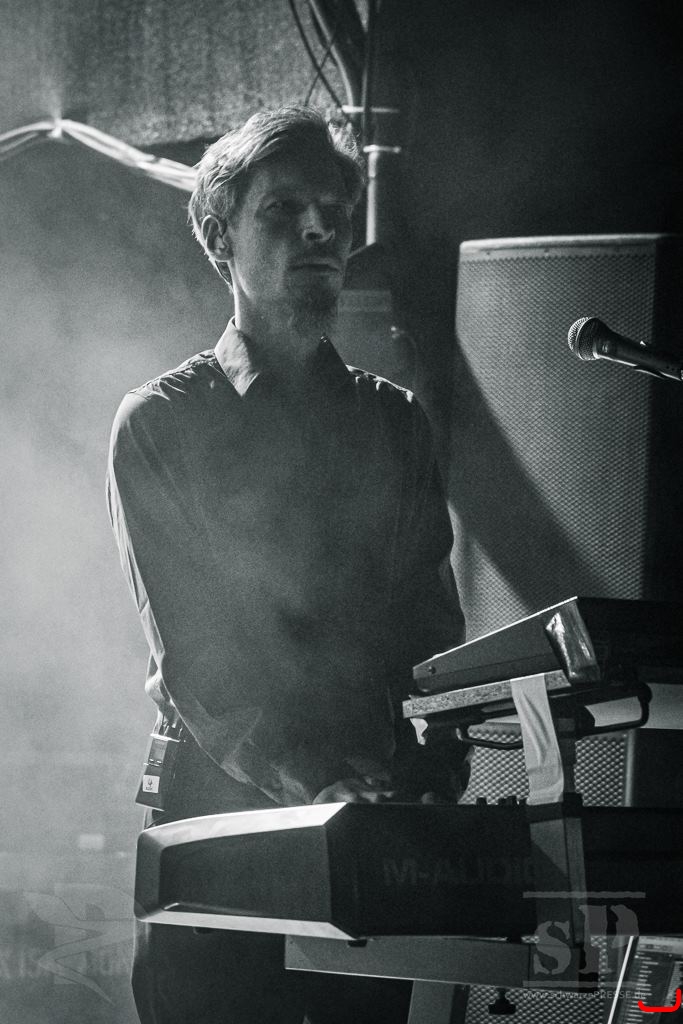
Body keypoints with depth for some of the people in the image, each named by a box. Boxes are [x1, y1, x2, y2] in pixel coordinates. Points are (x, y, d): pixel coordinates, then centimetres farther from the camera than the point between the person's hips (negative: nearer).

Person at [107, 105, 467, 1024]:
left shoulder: (395, 423, 14)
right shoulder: (160, 423, 2)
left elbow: (435, 627, 7)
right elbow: (187, 649, -7)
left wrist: (431, 786, -11)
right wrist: (305, 783, -21)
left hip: (381, 825, 3)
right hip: (221, 815, -3)